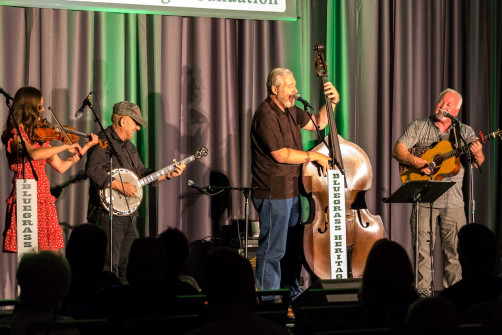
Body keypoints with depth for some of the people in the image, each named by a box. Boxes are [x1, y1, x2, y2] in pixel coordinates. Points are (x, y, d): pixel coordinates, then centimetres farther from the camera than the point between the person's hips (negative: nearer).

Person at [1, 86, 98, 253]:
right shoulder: (16, 134, -7)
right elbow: (33, 154, -28)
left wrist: (86, 146, 18)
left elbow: (61, 166, 18)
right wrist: (66, 146, -21)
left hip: (44, 200, 7)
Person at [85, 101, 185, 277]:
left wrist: (168, 174, 15)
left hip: (129, 215, 10)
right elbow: (93, 169, -24)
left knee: (128, 267, 11)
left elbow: (141, 173, 27)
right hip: (108, 214, -10)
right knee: (109, 267, -11)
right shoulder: (102, 141, -10)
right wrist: (119, 185, -24)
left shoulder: (129, 146, 21)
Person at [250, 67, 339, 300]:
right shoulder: (266, 116, -17)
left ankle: (293, 297, 29)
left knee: (294, 248, 18)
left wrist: (332, 102, 6)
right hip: (273, 194, -10)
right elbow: (281, 154, -22)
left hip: (292, 192, 10)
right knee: (273, 251, -5)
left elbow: (317, 124, 22)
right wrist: (314, 156, -15)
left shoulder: (289, 111, 12)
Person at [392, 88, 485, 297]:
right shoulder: (419, 127, 9)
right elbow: (397, 150, 0)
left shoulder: (465, 132, 11)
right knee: (423, 247, -4)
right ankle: (423, 290, 1)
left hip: (453, 201, 1)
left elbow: (478, 163, 1)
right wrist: (416, 162, -18)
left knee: (454, 249, 0)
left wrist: (477, 154, -23)